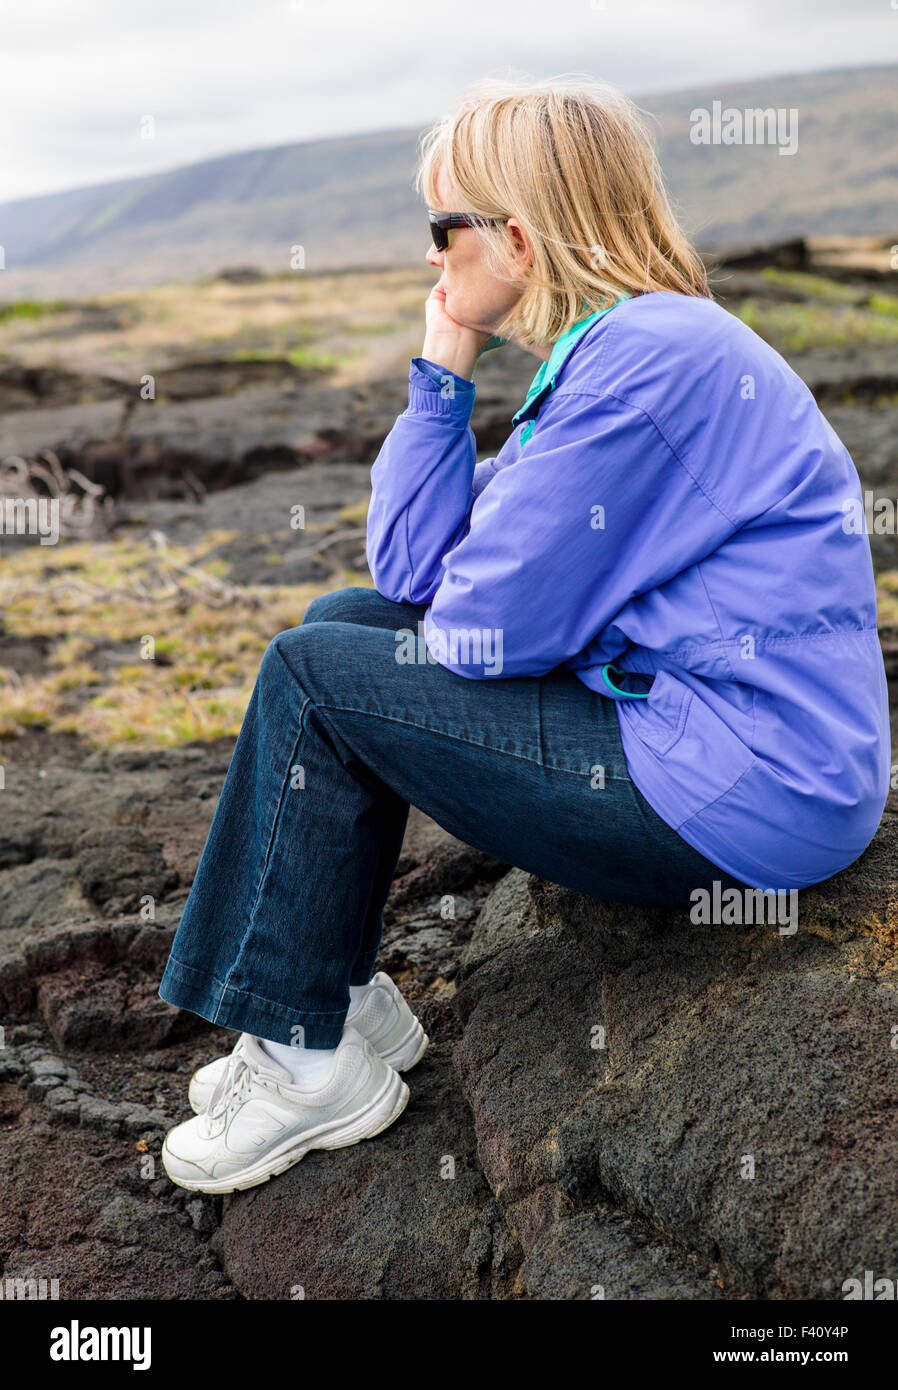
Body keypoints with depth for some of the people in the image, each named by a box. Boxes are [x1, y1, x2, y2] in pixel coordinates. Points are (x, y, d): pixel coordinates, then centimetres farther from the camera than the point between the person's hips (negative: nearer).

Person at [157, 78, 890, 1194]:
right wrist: (443, 374, 3)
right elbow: (414, 575, 8)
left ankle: (309, 1060, 6)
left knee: (313, 677, -8)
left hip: (740, 795, -10)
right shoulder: (615, 349, 12)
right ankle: (347, 1005, 15)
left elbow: (489, 633, -20)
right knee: (344, 624, 12)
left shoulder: (647, 359, -19)